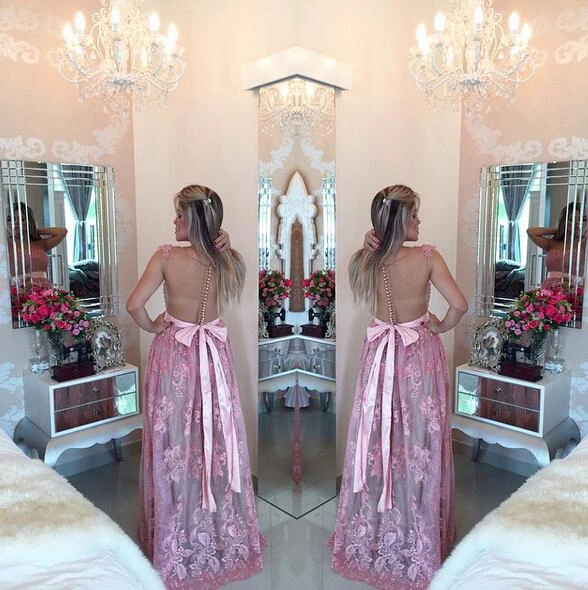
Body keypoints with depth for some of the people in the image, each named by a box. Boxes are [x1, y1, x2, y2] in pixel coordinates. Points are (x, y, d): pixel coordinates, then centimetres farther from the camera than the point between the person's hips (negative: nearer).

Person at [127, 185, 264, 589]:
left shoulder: (167, 257, -14)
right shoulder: (226, 260, -6)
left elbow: (134, 305, -17)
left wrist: (153, 328, 1)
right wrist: (223, 245, 4)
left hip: (174, 354, -3)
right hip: (214, 354, 3)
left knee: (175, 442, 11)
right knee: (218, 440, 15)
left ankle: (178, 543, 29)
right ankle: (224, 533, 34)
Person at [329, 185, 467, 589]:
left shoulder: (366, 261, -6)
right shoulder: (427, 257, -14)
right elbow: (460, 305, -16)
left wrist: (369, 248, 2)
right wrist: (442, 326, 2)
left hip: (381, 353, 3)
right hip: (421, 355, -2)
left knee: (377, 441, 15)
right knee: (419, 442, 11)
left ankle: (371, 533, 33)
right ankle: (419, 537, 29)